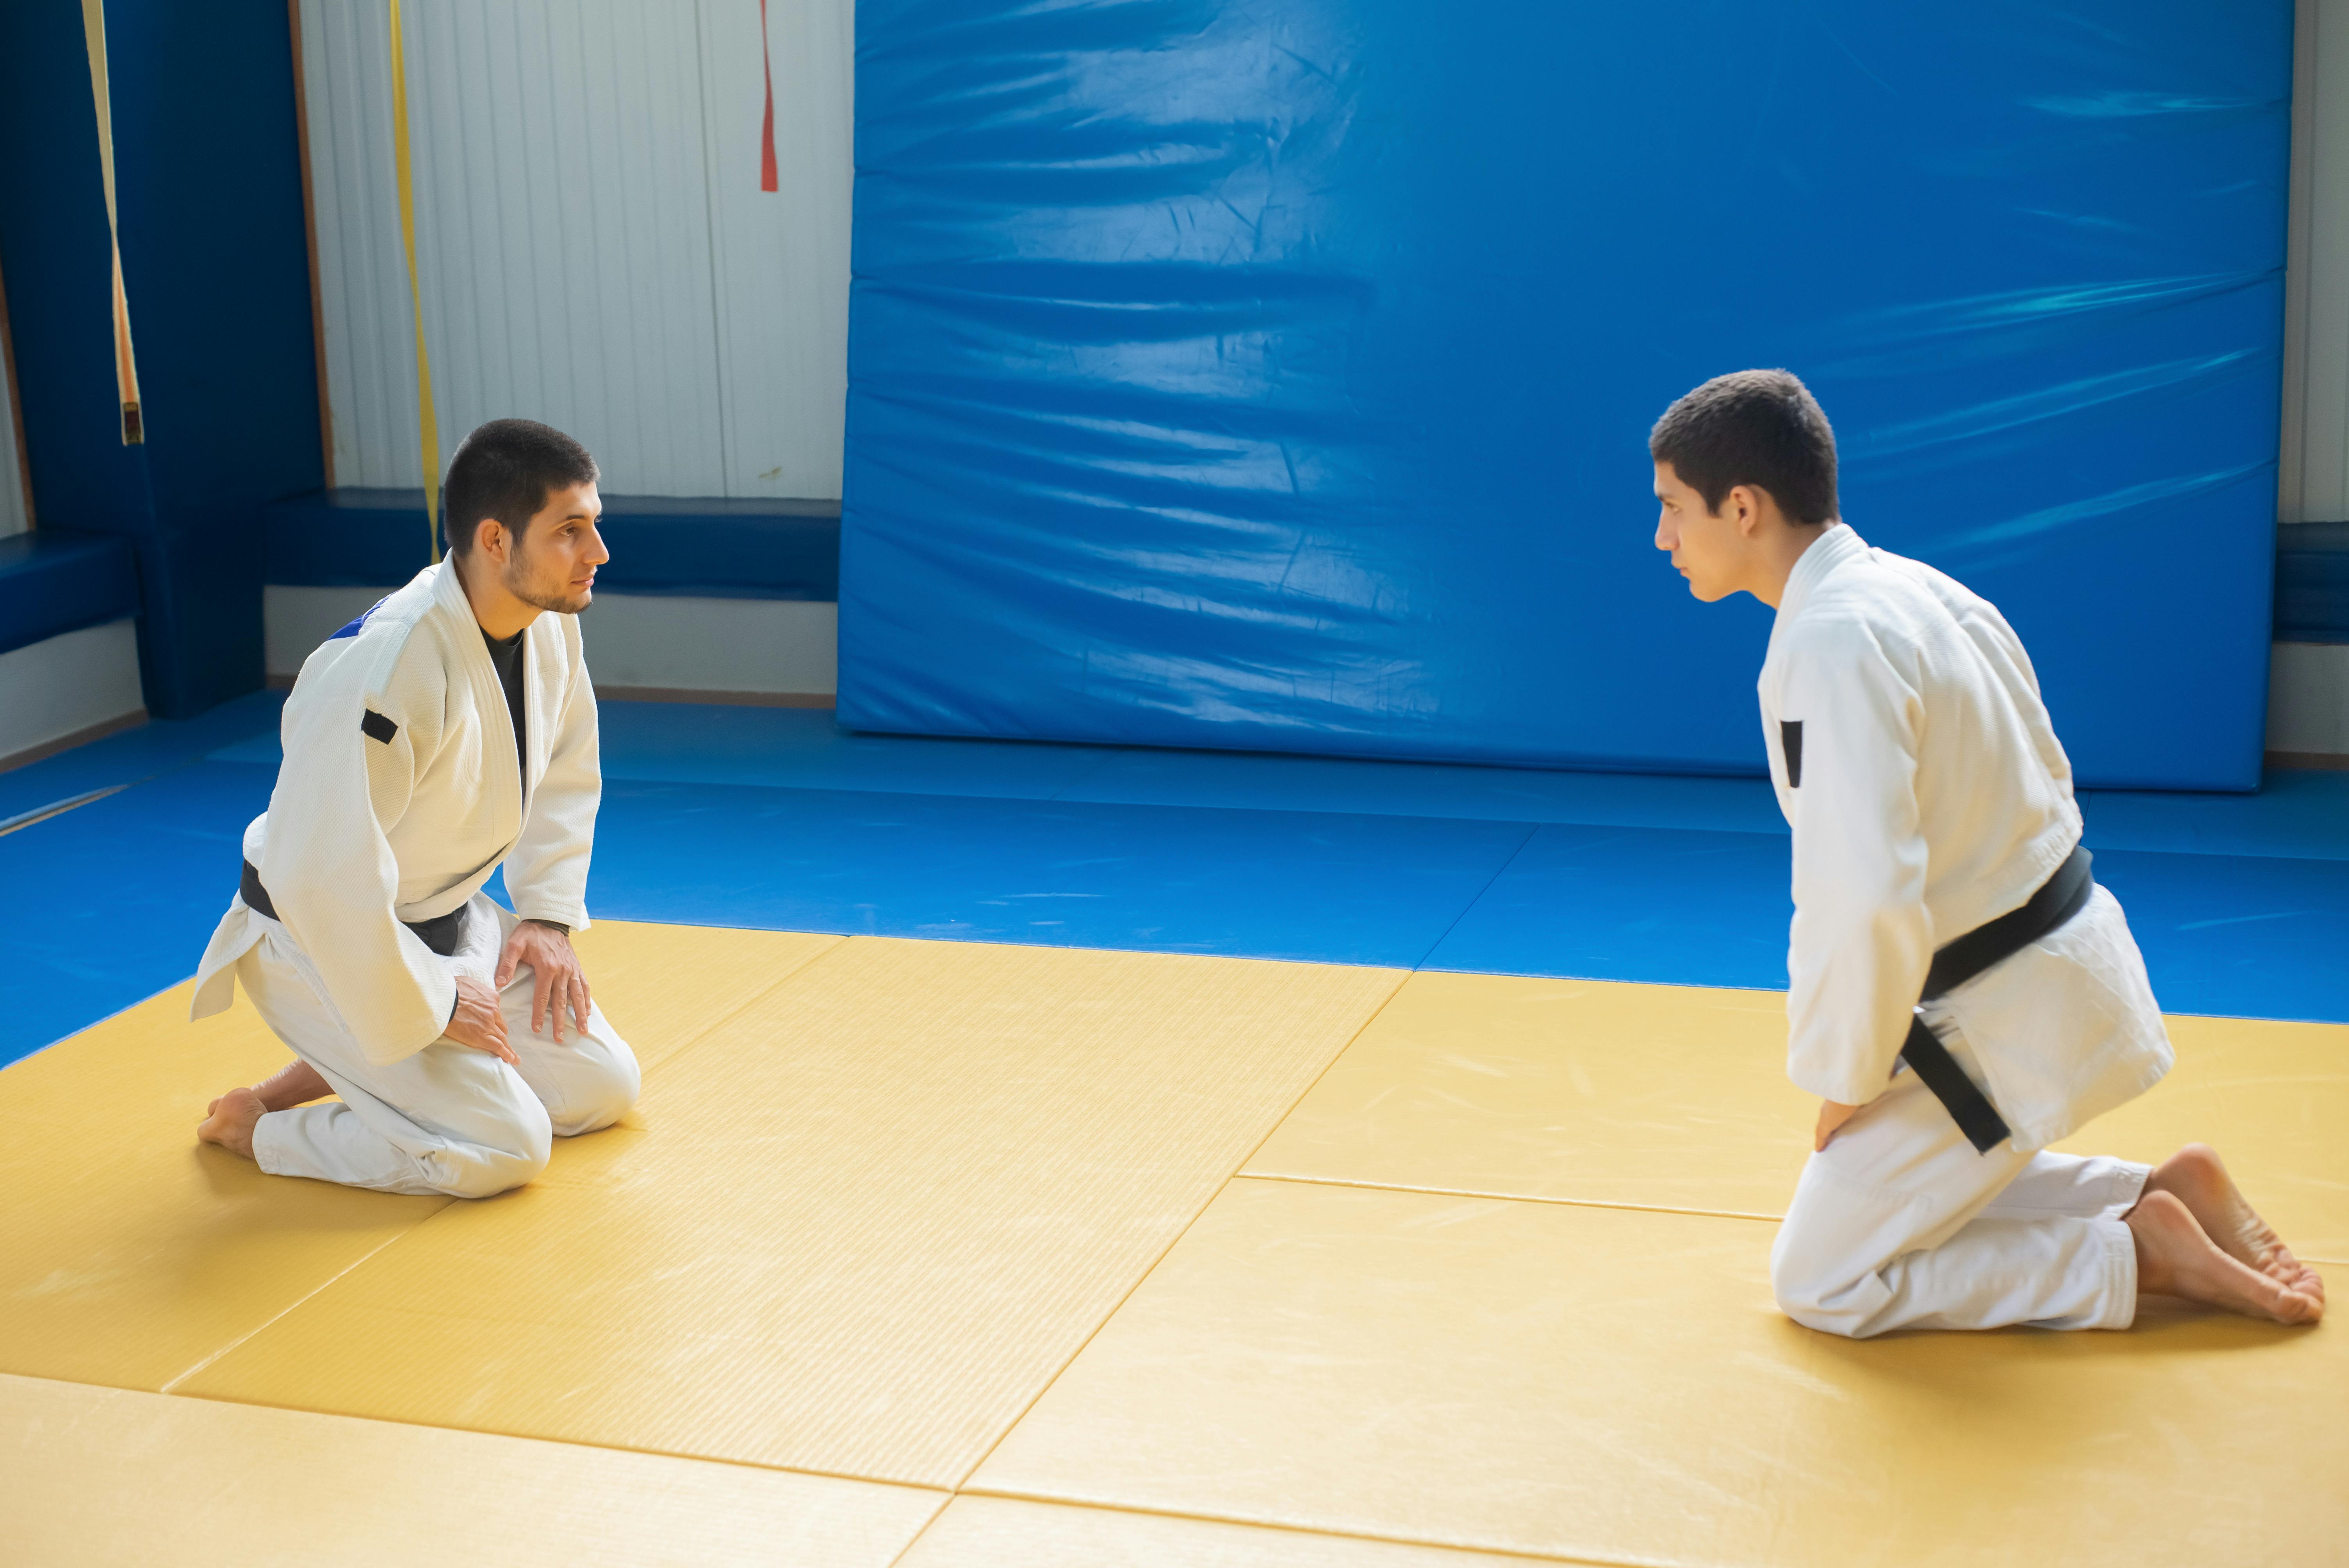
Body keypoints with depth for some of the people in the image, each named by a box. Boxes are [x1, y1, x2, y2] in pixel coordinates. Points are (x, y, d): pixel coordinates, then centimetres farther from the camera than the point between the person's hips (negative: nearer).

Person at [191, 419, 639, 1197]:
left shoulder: (549, 622, -8)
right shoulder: (381, 673, -34)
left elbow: (566, 772, 11)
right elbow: (321, 878, -33)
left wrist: (548, 913, 3)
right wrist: (426, 1005, -22)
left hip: (447, 920, 8)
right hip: (325, 944, -8)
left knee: (602, 1088, 7)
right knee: (504, 1147, -15)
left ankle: (338, 1073, 18)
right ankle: (254, 1125, 4)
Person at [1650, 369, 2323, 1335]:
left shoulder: (1829, 646, -24)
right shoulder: (1914, 587, 6)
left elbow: (1866, 899, -31)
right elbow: (2043, 778, 17)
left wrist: (1845, 1077, -15)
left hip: (1999, 1020, -9)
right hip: (2065, 957, 9)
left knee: (1821, 1283, 2)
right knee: (1920, 1188, 25)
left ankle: (2138, 1254, 1)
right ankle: (2165, 1193, 16)